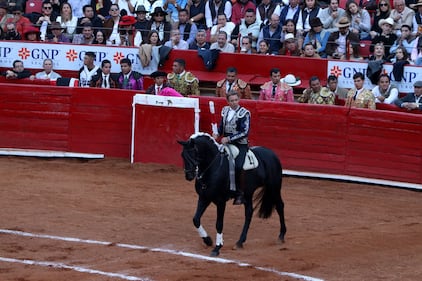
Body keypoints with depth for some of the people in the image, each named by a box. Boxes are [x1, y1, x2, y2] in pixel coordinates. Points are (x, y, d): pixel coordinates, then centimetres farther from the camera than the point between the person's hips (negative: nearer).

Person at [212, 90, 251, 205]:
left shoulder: (244, 113, -8)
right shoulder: (225, 110, 8)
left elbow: (245, 132, -14)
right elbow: (221, 126, 21)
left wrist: (229, 139, -19)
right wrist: (217, 133, -1)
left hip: (240, 145, -6)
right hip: (227, 144, 6)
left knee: (237, 167, -20)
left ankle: (239, 194, -10)